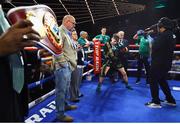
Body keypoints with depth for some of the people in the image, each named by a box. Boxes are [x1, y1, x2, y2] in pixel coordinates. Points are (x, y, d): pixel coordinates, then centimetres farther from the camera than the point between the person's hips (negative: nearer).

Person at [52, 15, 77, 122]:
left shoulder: (67, 33, 20)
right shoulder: (59, 32, -12)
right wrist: (63, 62, -20)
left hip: (69, 66, 10)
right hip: (62, 66, -10)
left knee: (66, 88, 21)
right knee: (61, 90, -4)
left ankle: (65, 105, 38)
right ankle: (60, 114, 6)